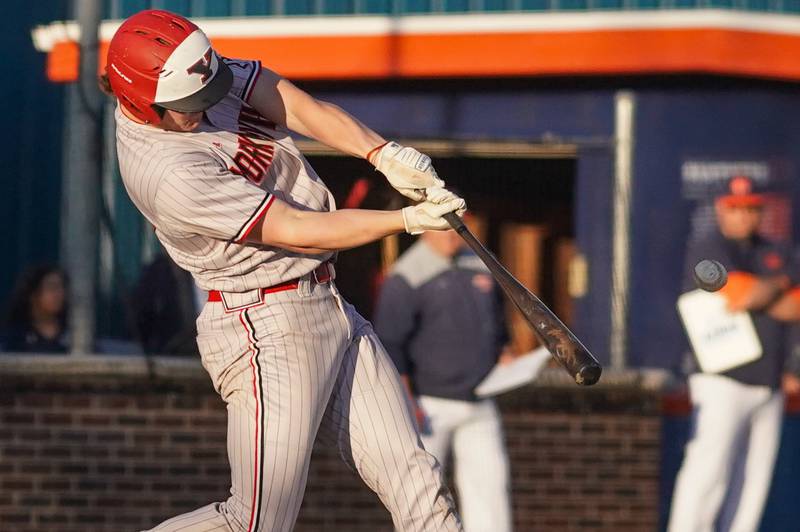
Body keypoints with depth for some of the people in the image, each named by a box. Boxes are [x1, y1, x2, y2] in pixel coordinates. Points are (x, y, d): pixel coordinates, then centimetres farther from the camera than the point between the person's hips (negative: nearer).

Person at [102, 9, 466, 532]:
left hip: (329, 309, 9)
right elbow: (297, 231, -20)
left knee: (417, 488, 2)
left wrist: (382, 154, -19)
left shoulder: (203, 72, 1)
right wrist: (409, 220, -18)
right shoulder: (169, 174, -24)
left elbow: (295, 105, -4)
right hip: (270, 328, -9)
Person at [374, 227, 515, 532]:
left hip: (478, 403, 6)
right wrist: (407, 404, -17)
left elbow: (496, 324, 26)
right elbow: (389, 344, -12)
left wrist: (506, 356, 7)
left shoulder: (480, 267, 13)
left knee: (490, 480, -3)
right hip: (429, 402, -5)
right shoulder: (406, 278, -8)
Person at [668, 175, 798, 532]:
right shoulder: (706, 250, -2)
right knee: (708, 469, -17)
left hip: (768, 386, 7)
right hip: (722, 382, -7)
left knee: (753, 480, 4)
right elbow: (741, 291, -17)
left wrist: (760, 296, -12)